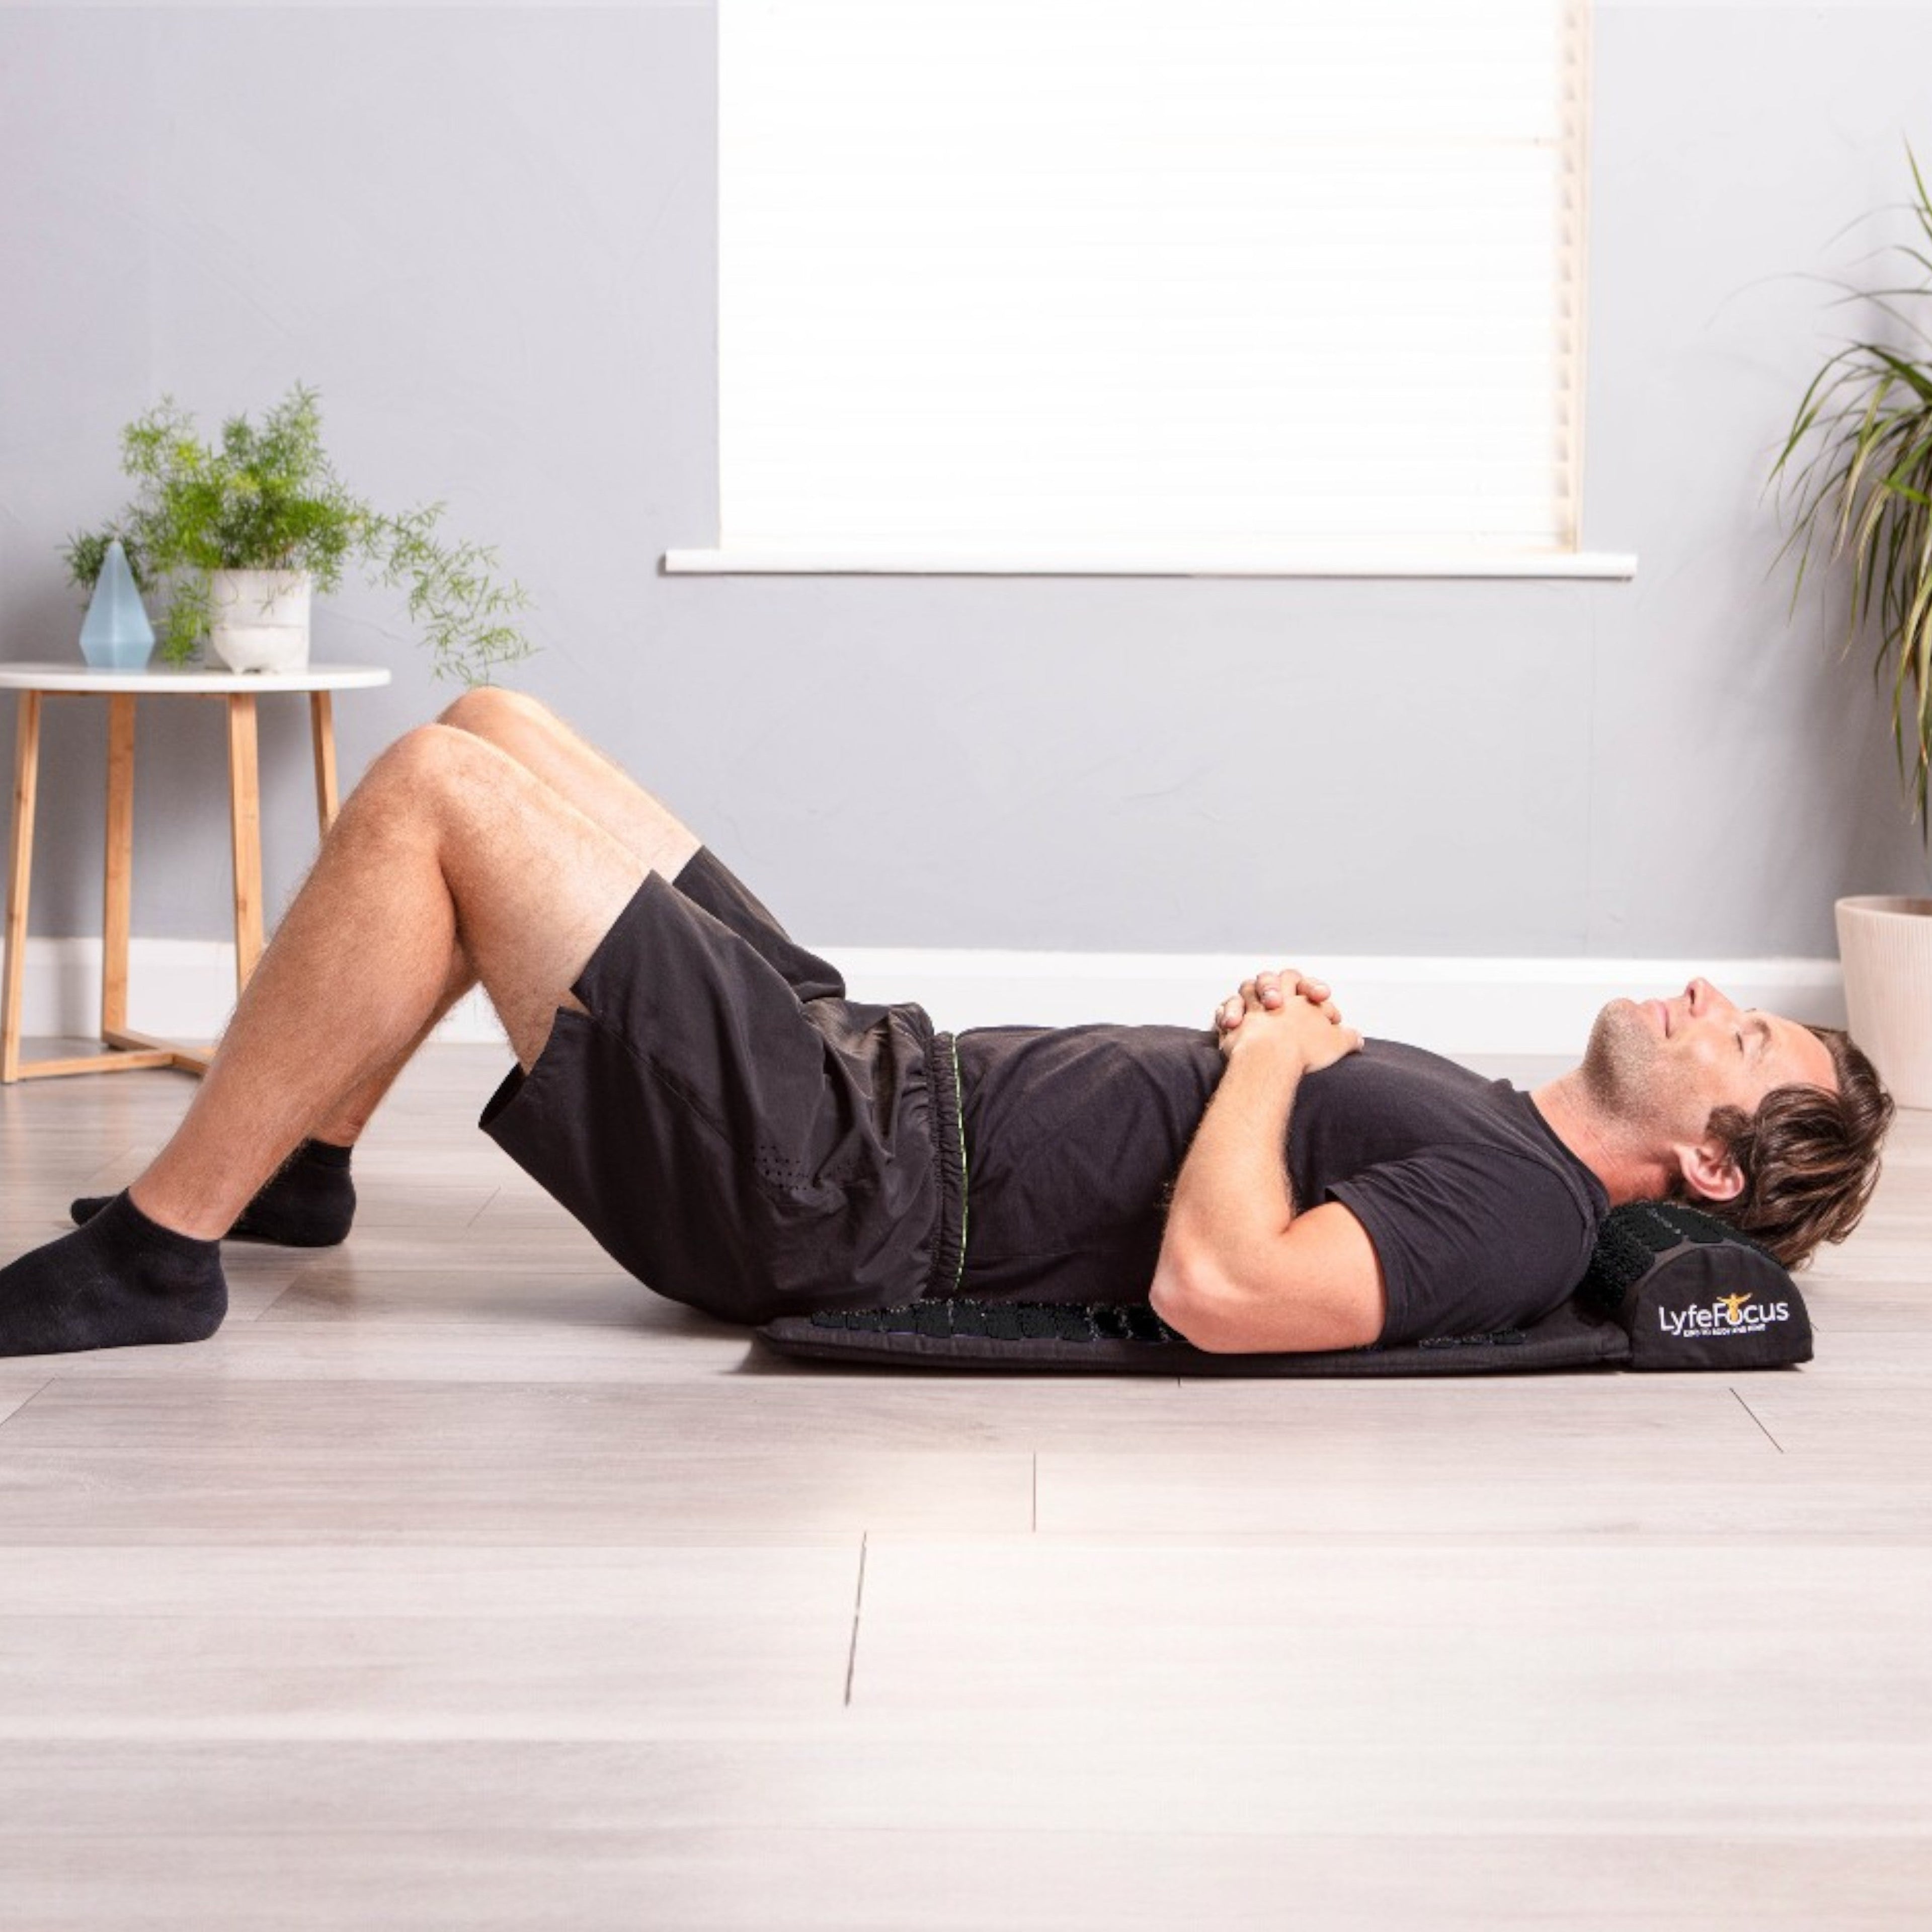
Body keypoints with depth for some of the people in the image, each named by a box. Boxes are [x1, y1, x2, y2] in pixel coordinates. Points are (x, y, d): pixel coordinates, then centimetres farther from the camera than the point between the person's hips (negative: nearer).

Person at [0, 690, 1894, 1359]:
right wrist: (1283, 1029, 7)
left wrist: (1270, 1057, -15)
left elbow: (1217, 1285, -32)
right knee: (494, 729, 13)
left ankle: (155, 1249, -4)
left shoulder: (1521, 1211, -16)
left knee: (435, 790, -16)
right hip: (884, 1064, 9)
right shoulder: (1491, 1132, 13)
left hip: (840, 1189, -9)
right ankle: (293, 1171, 21)